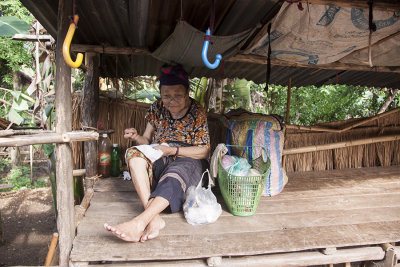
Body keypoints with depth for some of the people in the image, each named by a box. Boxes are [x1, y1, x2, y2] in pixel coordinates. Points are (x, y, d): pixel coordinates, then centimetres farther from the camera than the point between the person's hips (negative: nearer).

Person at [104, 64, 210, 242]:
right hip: (159, 160, 4)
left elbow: (204, 151, -7)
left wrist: (173, 150, -19)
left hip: (188, 160, -3)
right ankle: (154, 218, -44)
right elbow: (147, 140, 10)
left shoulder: (197, 112, -4)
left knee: (175, 175, -39)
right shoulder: (157, 109, 7)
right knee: (134, 154, -28)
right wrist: (137, 137, -15)